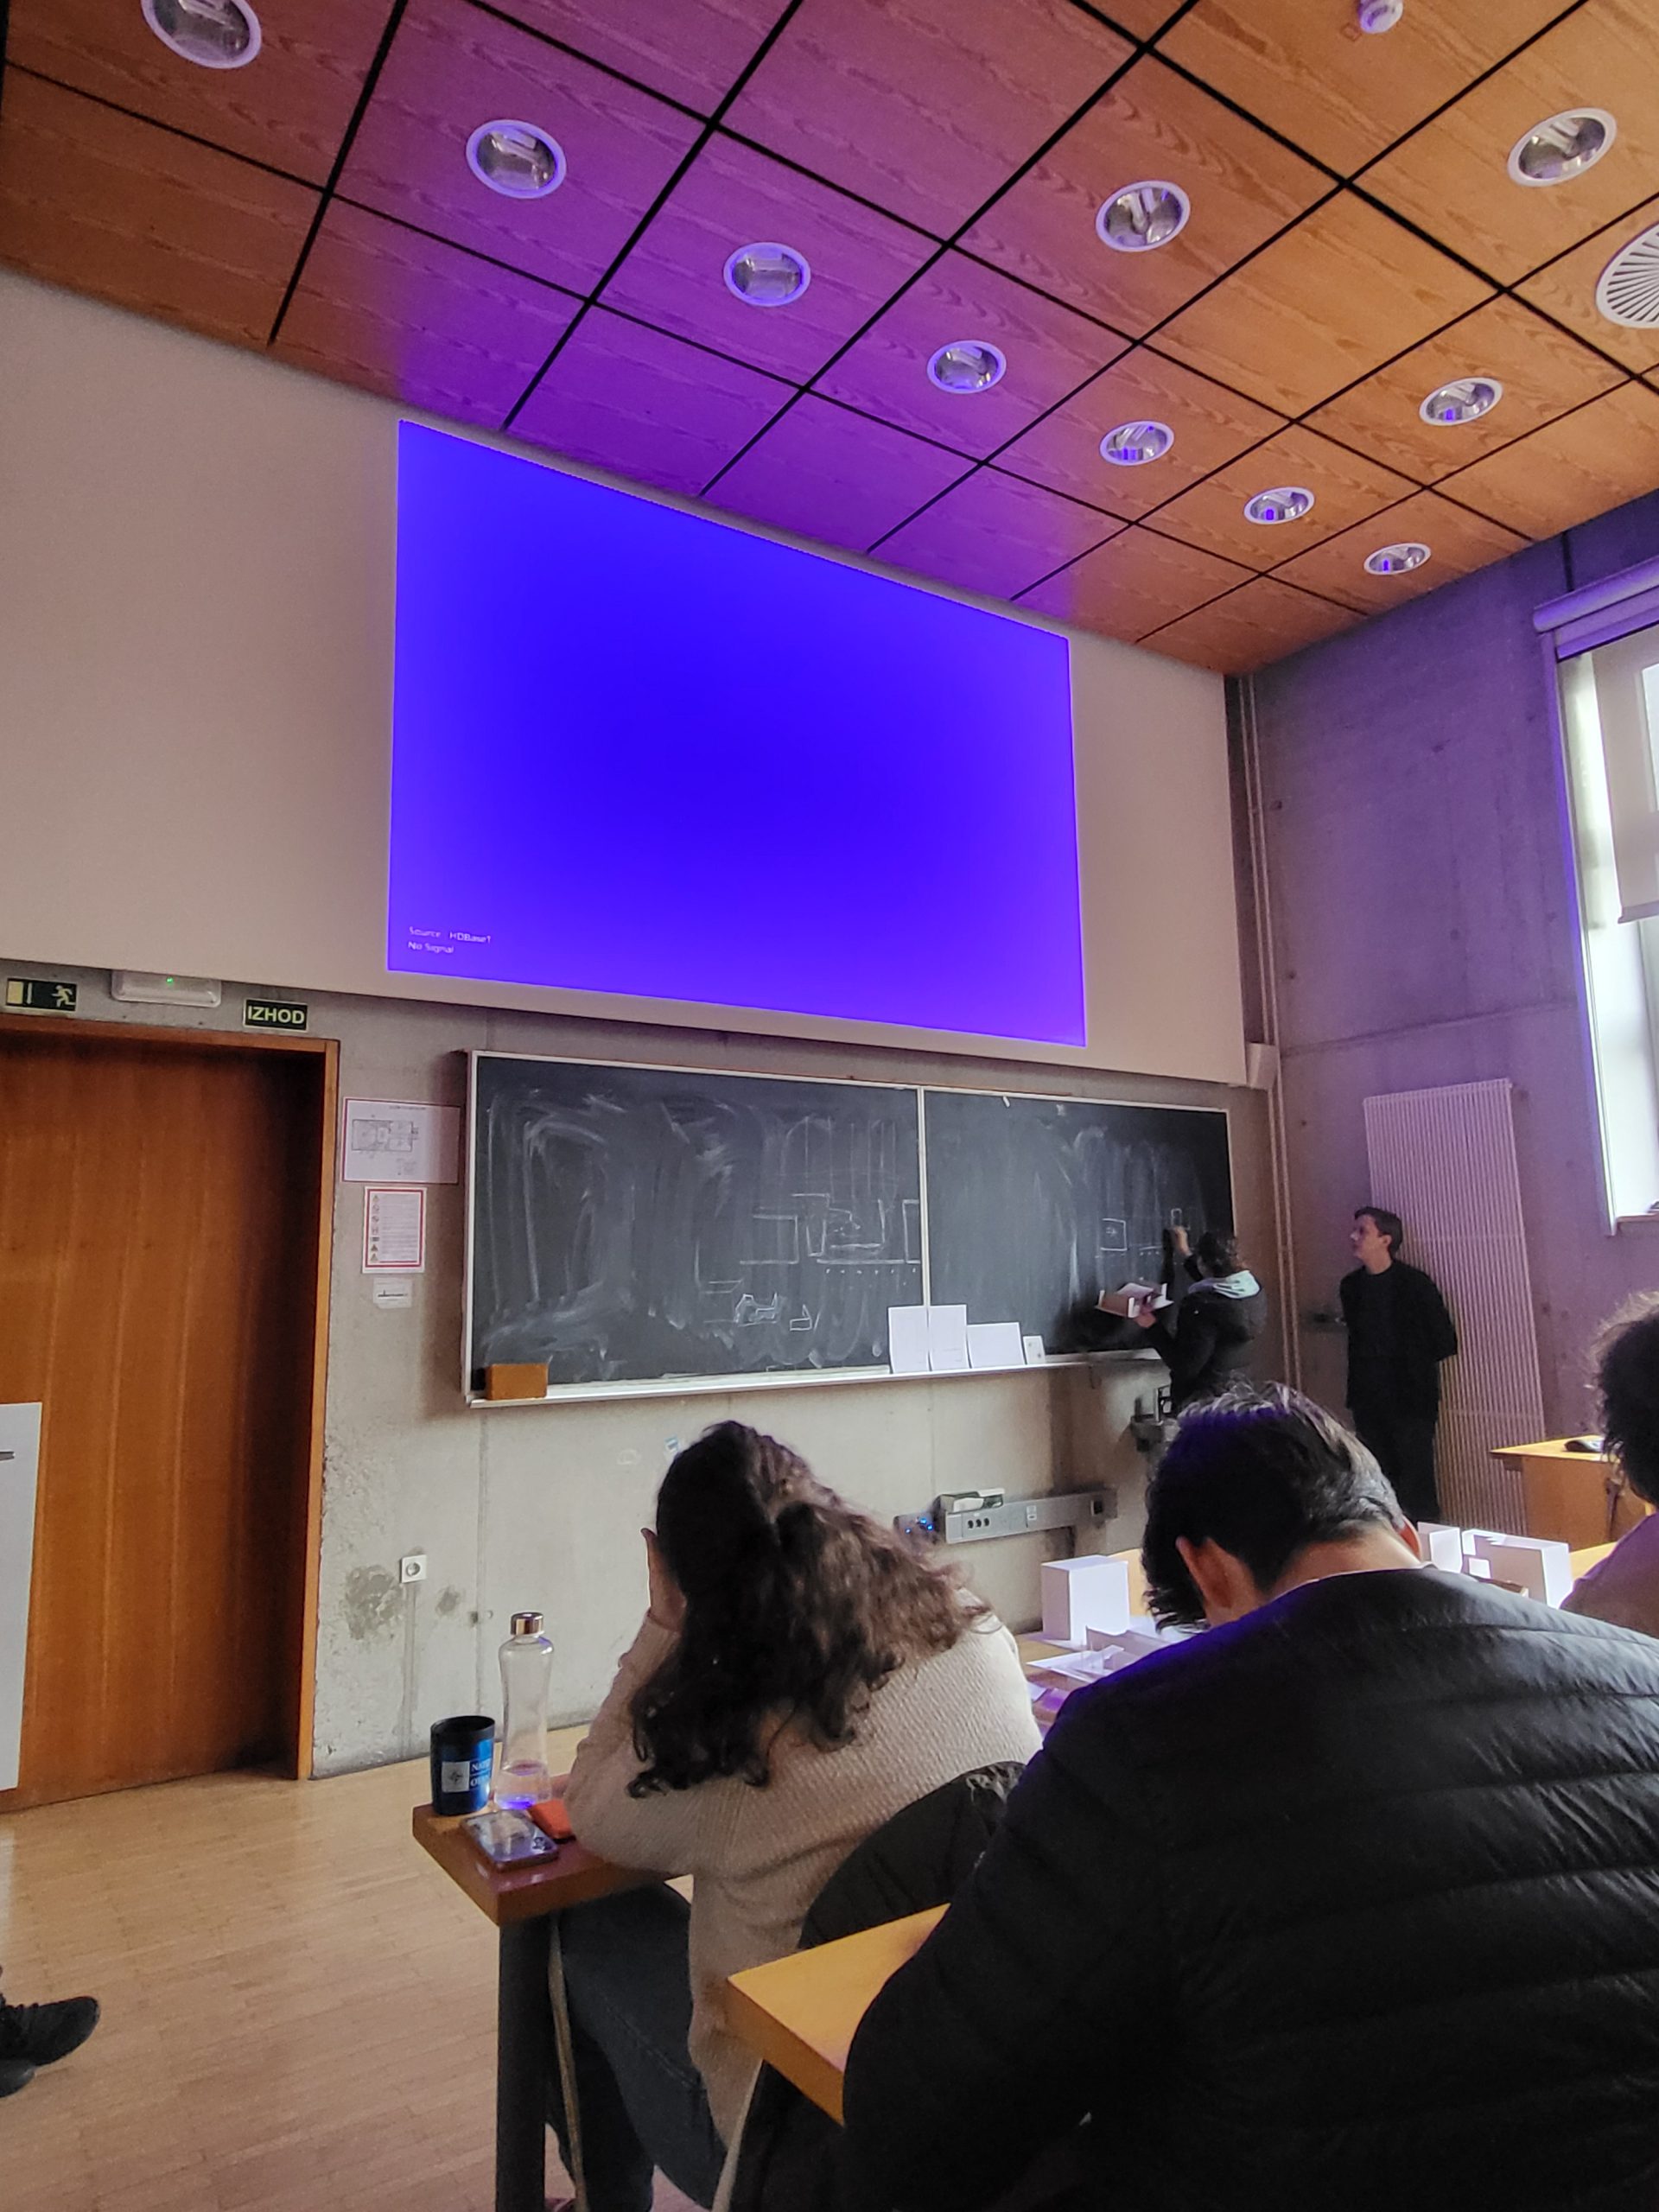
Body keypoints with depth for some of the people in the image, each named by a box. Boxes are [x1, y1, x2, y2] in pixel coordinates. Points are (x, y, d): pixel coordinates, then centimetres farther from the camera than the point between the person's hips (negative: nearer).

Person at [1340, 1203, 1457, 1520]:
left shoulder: (1415, 1284, -9)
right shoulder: (1352, 1286, 8)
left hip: (1410, 1401, -5)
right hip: (1368, 1402, 6)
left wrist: (1411, 1362, 2)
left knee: (1416, 1493, -4)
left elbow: (1445, 1342, -6)